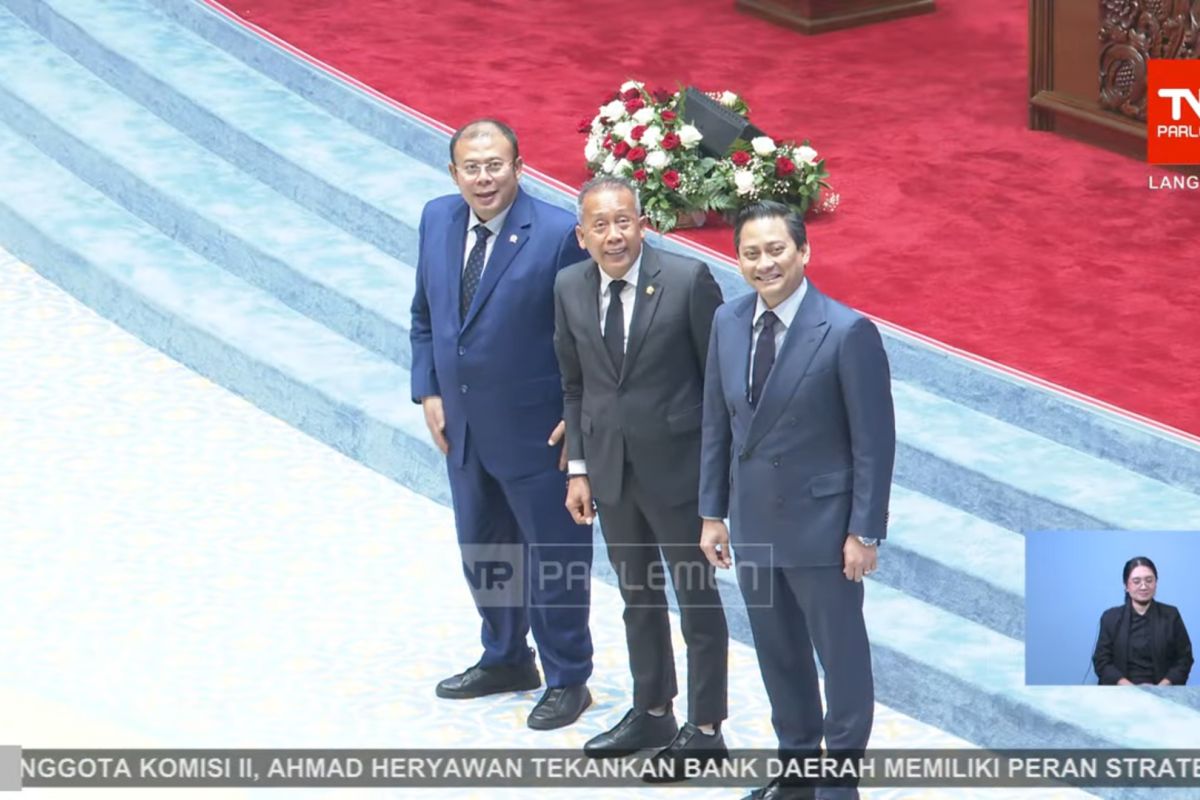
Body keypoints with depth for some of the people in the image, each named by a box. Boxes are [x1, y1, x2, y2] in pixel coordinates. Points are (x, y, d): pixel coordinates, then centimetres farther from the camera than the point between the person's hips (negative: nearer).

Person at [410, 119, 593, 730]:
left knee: (554, 557, 6)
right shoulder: (437, 220, 0)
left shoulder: (558, 234, -19)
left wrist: (577, 419, -15)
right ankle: (505, 660, 39)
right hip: (463, 427, 6)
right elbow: (425, 315, 11)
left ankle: (567, 680, 21)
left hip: (536, 431, -6)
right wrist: (428, 392, 4)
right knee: (481, 552, 20)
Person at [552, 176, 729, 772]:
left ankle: (705, 729, 17)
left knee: (696, 596, 7)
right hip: (610, 469, 5)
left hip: (677, 464, -5)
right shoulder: (570, 288, -2)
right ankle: (652, 713, 33)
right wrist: (578, 468, 5)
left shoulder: (688, 280, -16)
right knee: (637, 596, 18)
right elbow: (575, 384, 7)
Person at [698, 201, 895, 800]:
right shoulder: (728, 322, 0)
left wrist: (864, 531, -13)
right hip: (753, 524, 6)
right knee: (778, 654, 18)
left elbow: (874, 440, -14)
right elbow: (717, 425, 8)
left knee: (840, 656, 8)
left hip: (821, 526, -6)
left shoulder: (848, 332, -17)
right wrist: (713, 513, 8)